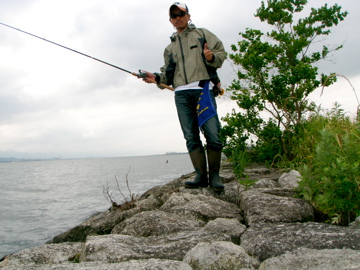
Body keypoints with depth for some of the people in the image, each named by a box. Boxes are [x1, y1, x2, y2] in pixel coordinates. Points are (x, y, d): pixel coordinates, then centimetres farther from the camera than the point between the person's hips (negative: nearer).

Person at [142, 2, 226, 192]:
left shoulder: (202, 34, 17)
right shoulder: (170, 48, 27)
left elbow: (221, 53, 7)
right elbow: (168, 75, 22)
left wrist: (212, 57, -14)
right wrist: (156, 78, 2)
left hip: (203, 89, -4)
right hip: (181, 94, 4)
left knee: (212, 133, -12)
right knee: (191, 137, -3)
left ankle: (214, 175, -4)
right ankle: (201, 176, -1)